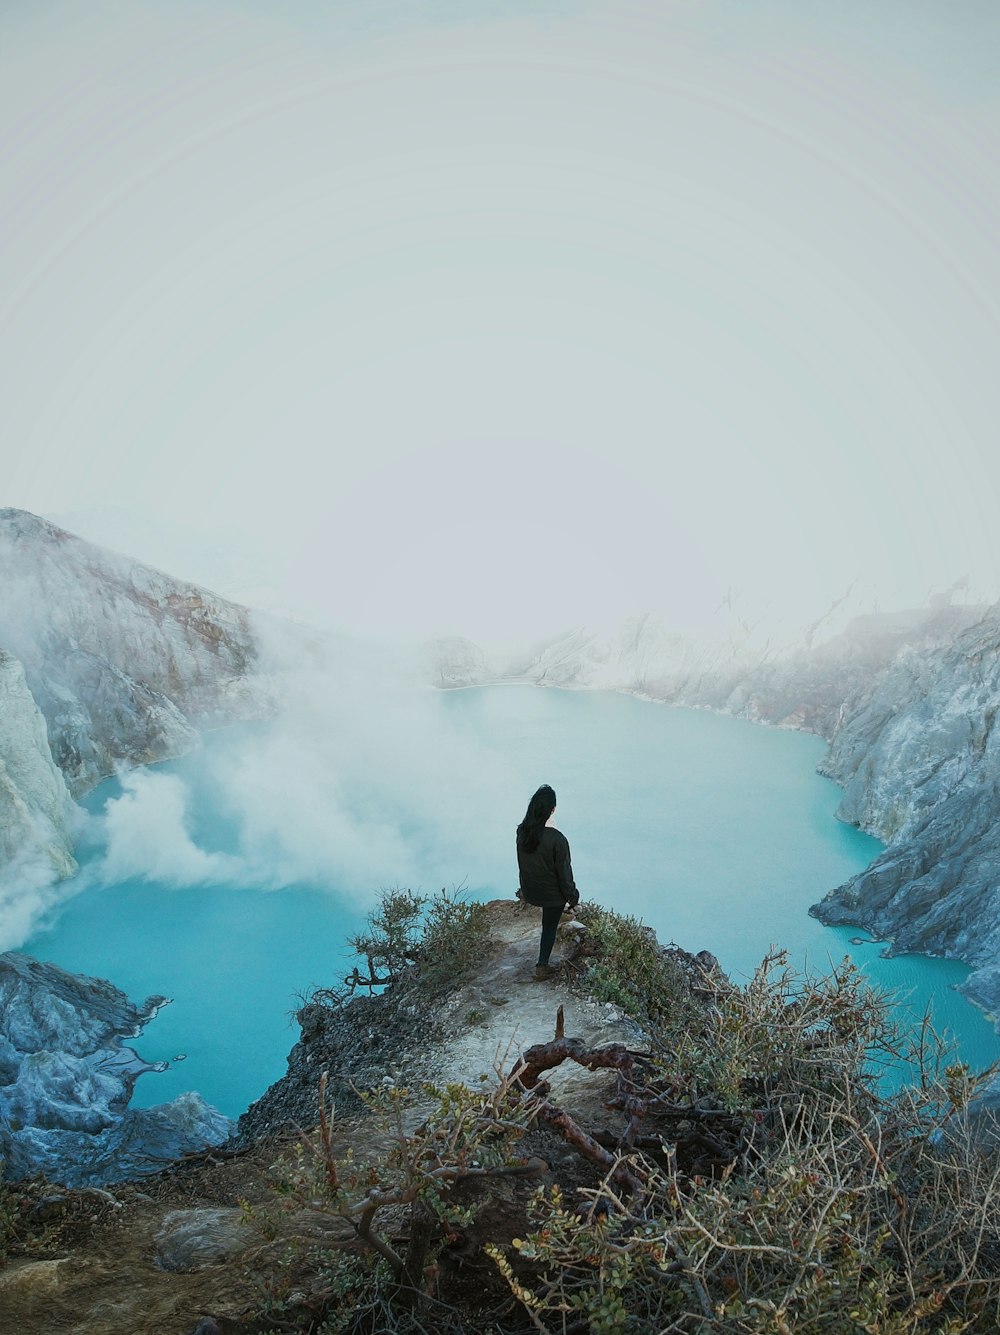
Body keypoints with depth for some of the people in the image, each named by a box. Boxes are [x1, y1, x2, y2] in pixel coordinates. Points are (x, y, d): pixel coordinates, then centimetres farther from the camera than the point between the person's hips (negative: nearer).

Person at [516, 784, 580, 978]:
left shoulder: (522, 831, -16)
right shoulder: (557, 839, -32)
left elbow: (522, 863, 1)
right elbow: (564, 872, -20)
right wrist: (572, 897, -4)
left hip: (530, 889, 4)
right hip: (553, 894, -4)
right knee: (549, 927, 18)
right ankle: (542, 966, 30)